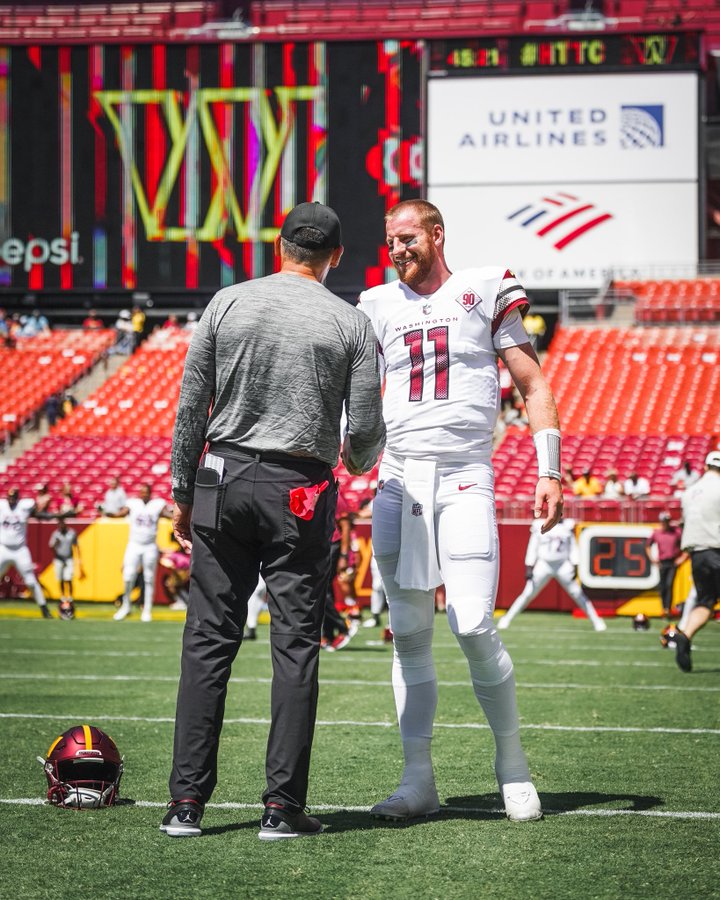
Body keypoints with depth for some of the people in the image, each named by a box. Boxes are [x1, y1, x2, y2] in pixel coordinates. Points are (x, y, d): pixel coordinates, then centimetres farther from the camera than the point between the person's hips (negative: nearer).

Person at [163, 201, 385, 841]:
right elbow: (366, 434, -1)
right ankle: (283, 805, 1)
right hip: (301, 493, -2)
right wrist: (357, 464, 23)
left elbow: (191, 408, 4)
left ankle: (187, 801, 4)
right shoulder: (351, 324, -1)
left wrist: (183, 494, 12)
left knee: (209, 641, 5)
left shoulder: (227, 304, 4)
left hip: (225, 479, 2)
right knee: (295, 647, 3)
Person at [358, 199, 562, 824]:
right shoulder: (380, 307, 14)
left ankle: (513, 765, 6)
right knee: (410, 634, 3)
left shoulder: (486, 291, 5)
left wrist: (550, 472, -3)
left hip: (464, 477, -3)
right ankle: (418, 781, 8)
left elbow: (533, 385, 6)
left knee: (474, 627, -12)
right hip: (399, 479, 4)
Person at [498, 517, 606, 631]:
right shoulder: (540, 527, 0)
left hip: (563, 566, 1)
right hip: (544, 565, -1)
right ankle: (506, 619, 5)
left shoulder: (567, 527, 5)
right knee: (528, 594, -4)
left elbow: (573, 549, 8)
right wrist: (529, 568, -4)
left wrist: (575, 566, -2)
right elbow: (532, 549, 2)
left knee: (577, 594, -2)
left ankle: (596, 621, 5)